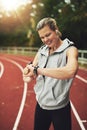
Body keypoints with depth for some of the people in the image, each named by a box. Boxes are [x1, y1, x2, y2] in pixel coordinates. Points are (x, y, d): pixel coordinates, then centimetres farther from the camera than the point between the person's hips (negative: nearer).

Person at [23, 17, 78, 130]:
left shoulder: (70, 49, -12)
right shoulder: (41, 51, 5)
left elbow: (70, 71, -33)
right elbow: (32, 73, 5)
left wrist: (38, 70, -31)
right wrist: (28, 75, -19)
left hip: (60, 108, -5)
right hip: (41, 105, 5)